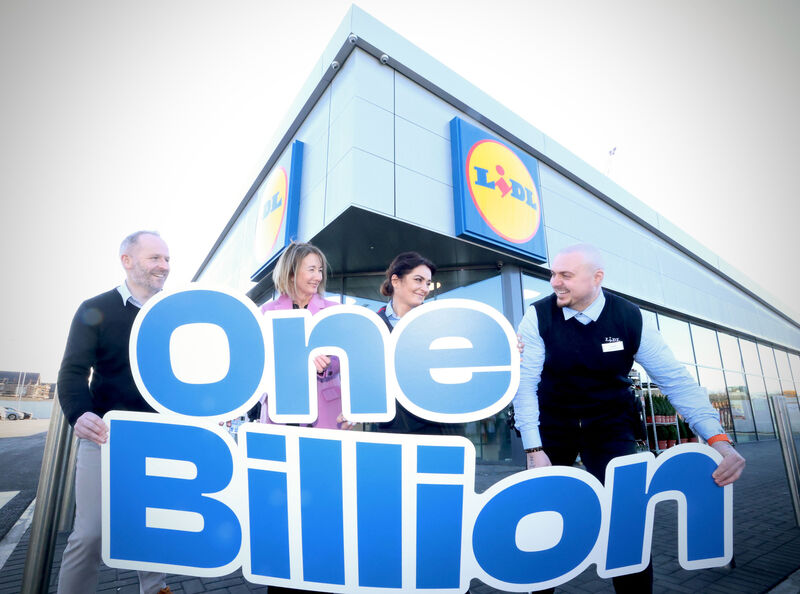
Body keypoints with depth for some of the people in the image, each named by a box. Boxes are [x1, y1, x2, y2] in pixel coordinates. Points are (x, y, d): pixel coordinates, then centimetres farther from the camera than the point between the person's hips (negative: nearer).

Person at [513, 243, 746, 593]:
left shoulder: (631, 318, -11)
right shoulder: (538, 317, -17)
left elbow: (675, 379, -8)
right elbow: (524, 383, -19)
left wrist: (718, 438, -20)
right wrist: (534, 448, -24)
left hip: (609, 424, 1)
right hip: (551, 424, -1)